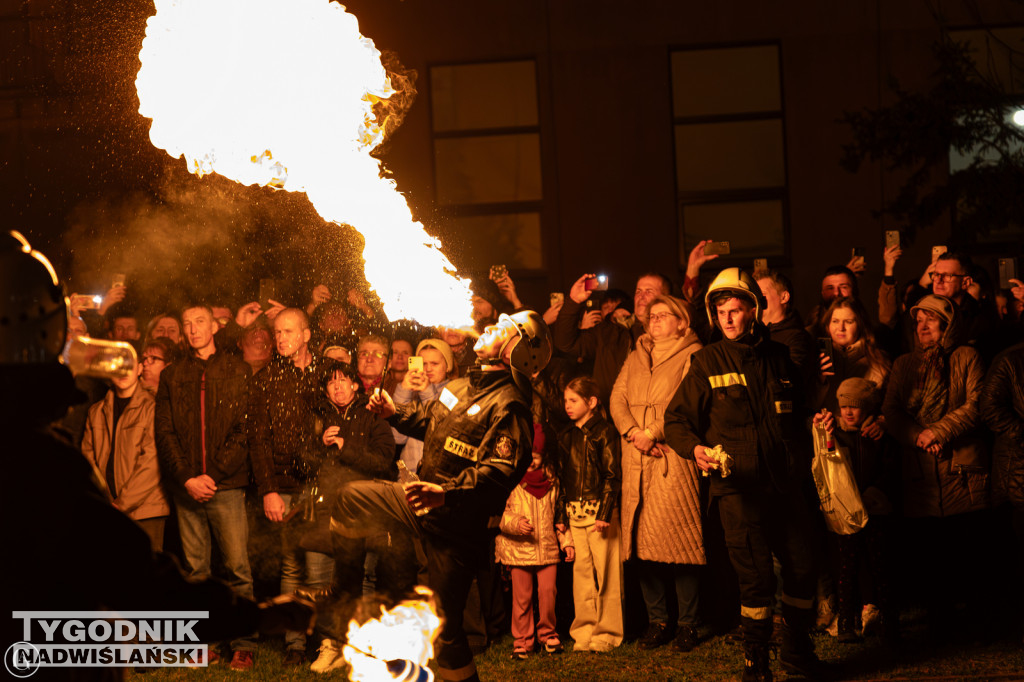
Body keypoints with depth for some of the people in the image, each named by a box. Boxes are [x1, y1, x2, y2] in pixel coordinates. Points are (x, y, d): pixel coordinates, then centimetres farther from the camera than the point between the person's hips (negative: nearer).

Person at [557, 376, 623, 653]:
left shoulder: (604, 432, -4)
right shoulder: (566, 437, 14)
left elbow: (613, 476, -8)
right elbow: (562, 478, 16)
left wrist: (604, 514, -14)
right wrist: (561, 516, 9)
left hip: (600, 509, -5)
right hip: (574, 513, 5)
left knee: (606, 571, -1)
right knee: (581, 571, 7)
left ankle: (607, 631, 6)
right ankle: (584, 630, 14)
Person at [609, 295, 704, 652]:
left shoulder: (692, 355, 4)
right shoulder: (636, 356, 22)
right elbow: (617, 398, 12)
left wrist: (652, 433, -14)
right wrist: (633, 432, -6)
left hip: (673, 458, -5)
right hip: (636, 460, 5)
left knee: (677, 537, -10)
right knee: (641, 540, 0)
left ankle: (687, 622, 0)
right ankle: (657, 620, 9)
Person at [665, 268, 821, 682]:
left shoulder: (780, 357, 10)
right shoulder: (708, 362, 0)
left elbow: (802, 411, 26)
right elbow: (676, 419, 1)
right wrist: (695, 448, -15)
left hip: (785, 483, 4)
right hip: (738, 486, -4)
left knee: (803, 568, 6)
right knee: (756, 574, -6)